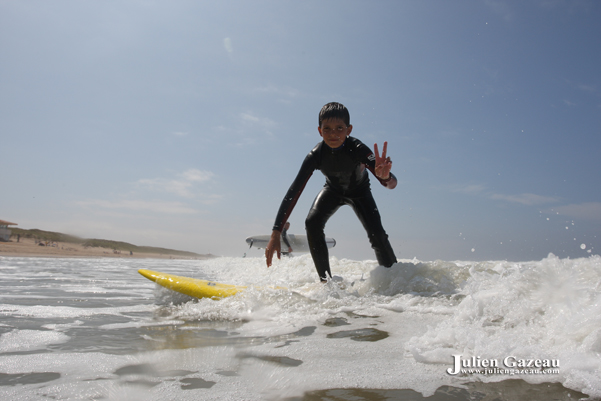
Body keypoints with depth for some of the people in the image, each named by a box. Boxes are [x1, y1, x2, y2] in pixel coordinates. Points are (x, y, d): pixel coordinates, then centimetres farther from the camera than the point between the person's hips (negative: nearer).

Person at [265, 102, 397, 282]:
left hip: (359, 192, -1)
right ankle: (326, 280, -10)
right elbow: (294, 192, -37)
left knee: (377, 234, -18)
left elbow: (391, 183, -46)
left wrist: (385, 176, -74)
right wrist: (276, 234, -44)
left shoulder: (357, 148, -38)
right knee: (312, 223, -23)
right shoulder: (316, 155, -33)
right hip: (333, 190, 1)